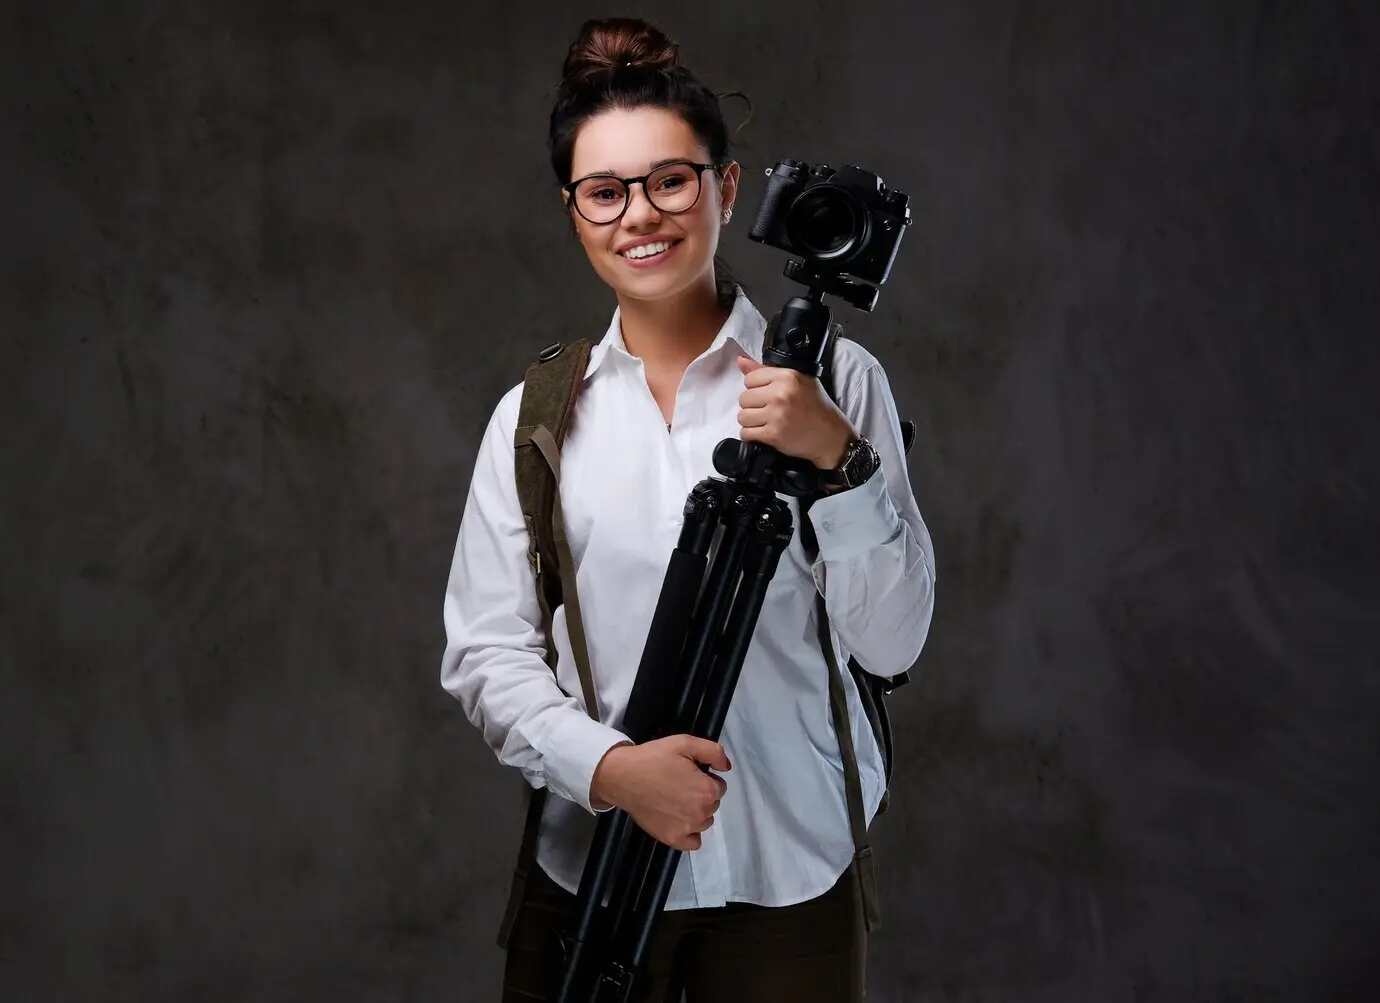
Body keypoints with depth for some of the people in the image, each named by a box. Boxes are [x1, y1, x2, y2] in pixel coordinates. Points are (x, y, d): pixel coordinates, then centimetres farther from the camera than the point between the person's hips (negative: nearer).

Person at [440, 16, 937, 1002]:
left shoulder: (834, 380, -2)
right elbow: (483, 651, -1)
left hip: (793, 874, -1)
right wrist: (608, 764, -17)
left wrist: (834, 456, -20)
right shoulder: (536, 415, 3)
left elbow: (893, 642, -6)